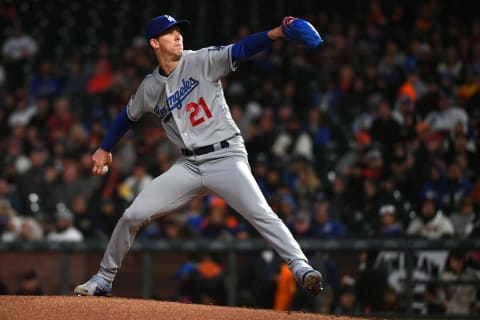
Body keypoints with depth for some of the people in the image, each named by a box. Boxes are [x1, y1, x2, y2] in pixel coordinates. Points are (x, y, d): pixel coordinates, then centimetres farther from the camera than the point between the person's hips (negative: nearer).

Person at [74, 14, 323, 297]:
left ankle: (300, 267, -25)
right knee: (133, 215, 0)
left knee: (261, 213, -25)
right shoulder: (150, 88, 8)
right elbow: (128, 116, 26)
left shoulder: (201, 61, -4)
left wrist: (276, 34, -35)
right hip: (189, 165, 4)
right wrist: (105, 149, 32)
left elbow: (238, 51, -20)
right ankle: (104, 279, 16)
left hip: (226, 157, -4)